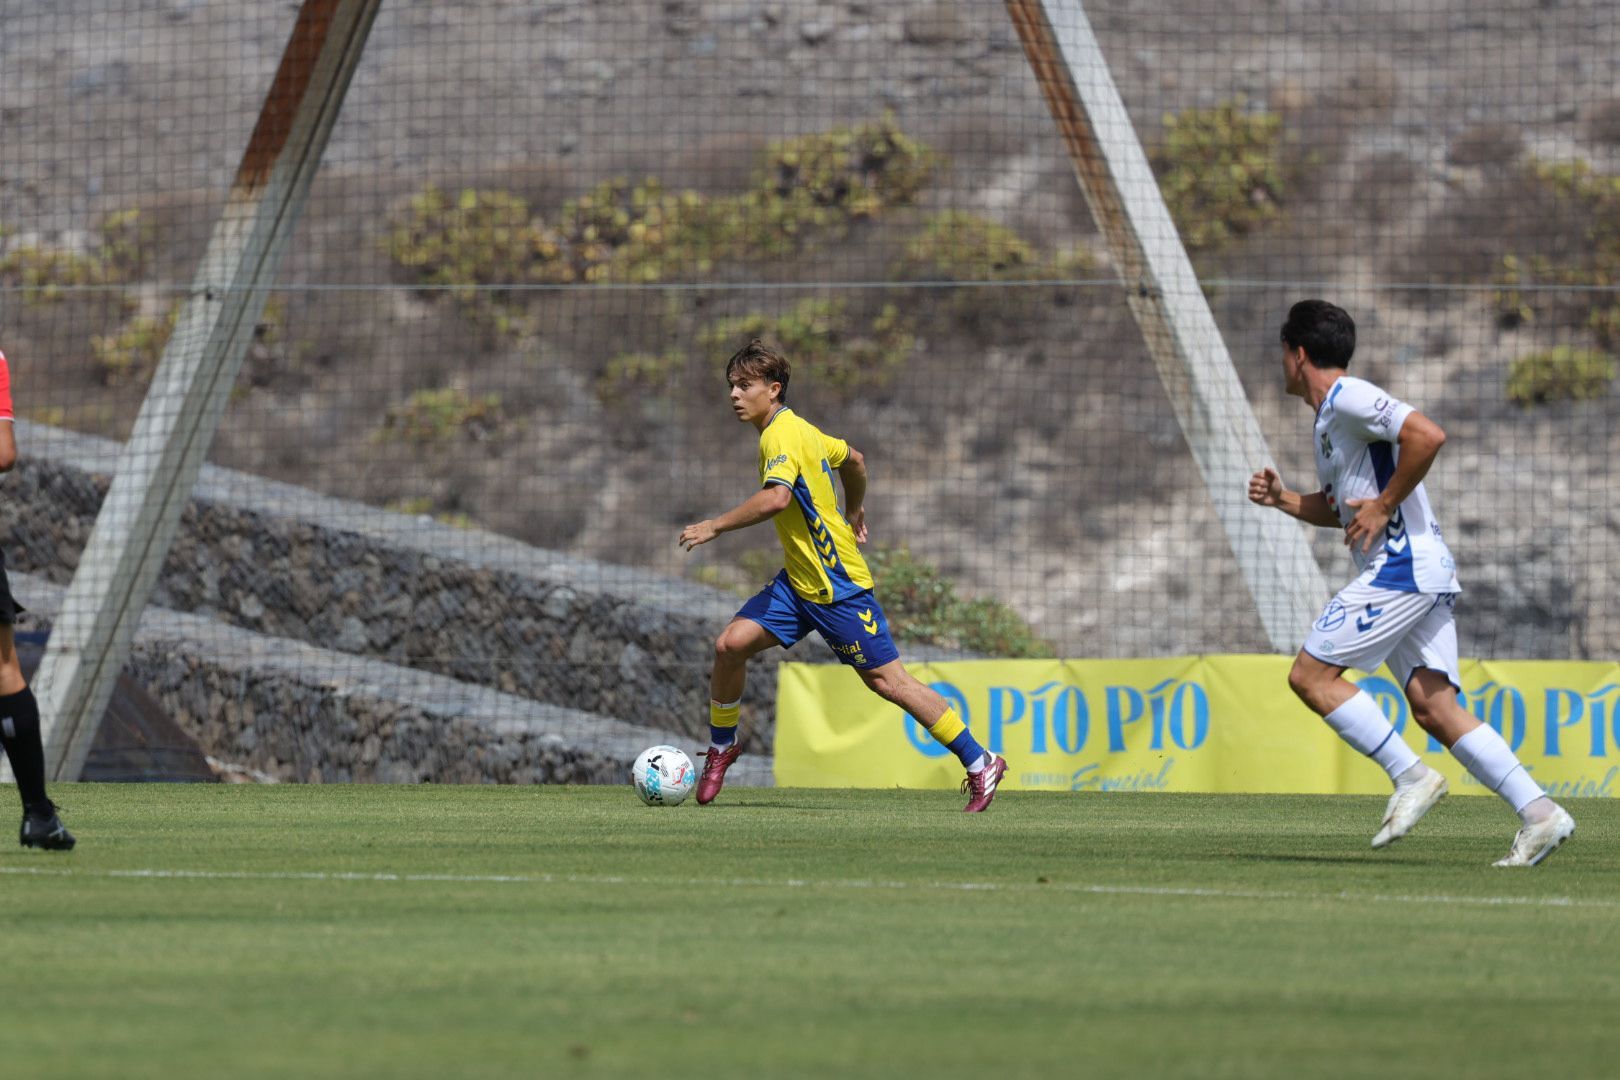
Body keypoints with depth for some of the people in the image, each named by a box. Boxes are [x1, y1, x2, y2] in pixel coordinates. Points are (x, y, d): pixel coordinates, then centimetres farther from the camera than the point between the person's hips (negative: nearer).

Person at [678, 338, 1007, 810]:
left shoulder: (782, 435, -19)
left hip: (839, 588, -9)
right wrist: (853, 512, 42)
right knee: (730, 643, -3)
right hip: (799, 582, 9)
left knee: (886, 679, -4)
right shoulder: (799, 430, 10)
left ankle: (981, 764, 4)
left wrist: (713, 526, -29)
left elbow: (775, 498, -37)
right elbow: (853, 458, 27)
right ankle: (721, 749, 13)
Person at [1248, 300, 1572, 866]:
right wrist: (1282, 498, 18)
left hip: (1401, 566, -10)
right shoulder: (1329, 415, 23)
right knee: (1433, 707, -1)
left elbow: (1428, 435, -22)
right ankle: (1539, 813, -9)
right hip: (1422, 573, 10)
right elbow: (1342, 507, 34)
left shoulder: (1348, 398, -8)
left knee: (1310, 675, -8)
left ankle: (1411, 777, -10)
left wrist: (1384, 507, -16)